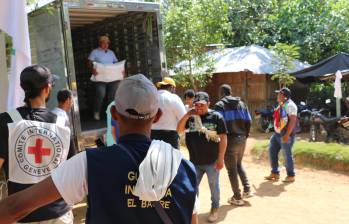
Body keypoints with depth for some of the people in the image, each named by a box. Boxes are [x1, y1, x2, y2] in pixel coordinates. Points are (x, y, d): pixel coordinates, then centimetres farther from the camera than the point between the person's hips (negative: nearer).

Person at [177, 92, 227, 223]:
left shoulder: (216, 117, -9)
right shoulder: (191, 117, 3)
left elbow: (223, 138, -9)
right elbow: (178, 130, -1)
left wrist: (220, 158, -13)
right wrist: (186, 115, -14)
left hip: (212, 161, -3)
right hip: (194, 161, 3)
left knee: (214, 186, 12)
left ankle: (214, 209, 32)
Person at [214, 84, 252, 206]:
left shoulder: (220, 105, -6)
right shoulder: (241, 103, 11)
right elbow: (248, 121, 7)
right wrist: (245, 135, 16)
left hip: (230, 139, -6)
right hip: (242, 139, 6)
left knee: (232, 169, 4)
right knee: (239, 164, 25)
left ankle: (237, 198, 10)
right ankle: (247, 190, 21)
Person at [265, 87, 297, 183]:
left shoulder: (290, 105, -14)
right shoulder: (281, 105, 15)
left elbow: (293, 120, -21)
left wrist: (287, 135, -25)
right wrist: (275, 131, 19)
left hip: (286, 135, -10)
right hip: (277, 133, 10)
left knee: (287, 155, -1)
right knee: (272, 152, 10)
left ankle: (291, 176, 12)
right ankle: (275, 173, 20)